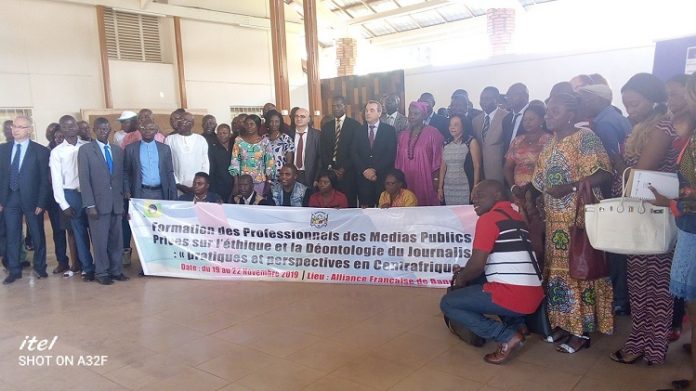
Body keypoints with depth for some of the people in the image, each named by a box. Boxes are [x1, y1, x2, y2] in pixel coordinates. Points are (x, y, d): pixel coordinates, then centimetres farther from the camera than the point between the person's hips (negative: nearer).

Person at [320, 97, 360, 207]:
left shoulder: (355, 125, 3)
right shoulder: (326, 126, 15)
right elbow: (323, 150, 10)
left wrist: (344, 169, -10)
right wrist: (329, 168, -4)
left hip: (347, 172, -3)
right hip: (329, 171, 3)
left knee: (349, 202, -4)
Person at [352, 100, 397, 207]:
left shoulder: (390, 130, 3)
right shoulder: (359, 130, 9)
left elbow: (391, 154, -4)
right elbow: (353, 152, 4)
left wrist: (375, 170, -11)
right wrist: (364, 170, -8)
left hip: (383, 177, -1)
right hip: (363, 176, 2)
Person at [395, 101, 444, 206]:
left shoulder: (433, 133, -2)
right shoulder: (403, 135, 11)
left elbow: (437, 158, -4)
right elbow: (398, 160, 13)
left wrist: (436, 180, -9)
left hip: (426, 181, -3)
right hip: (407, 181, 4)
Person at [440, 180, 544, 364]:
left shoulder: (488, 218, -7)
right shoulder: (517, 217, 18)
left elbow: (477, 265, -12)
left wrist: (461, 279, 10)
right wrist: (465, 273, 23)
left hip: (512, 295, -9)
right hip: (534, 295, 9)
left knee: (448, 303, 3)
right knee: (476, 282, 32)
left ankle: (506, 336, -6)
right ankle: (515, 322, 14)